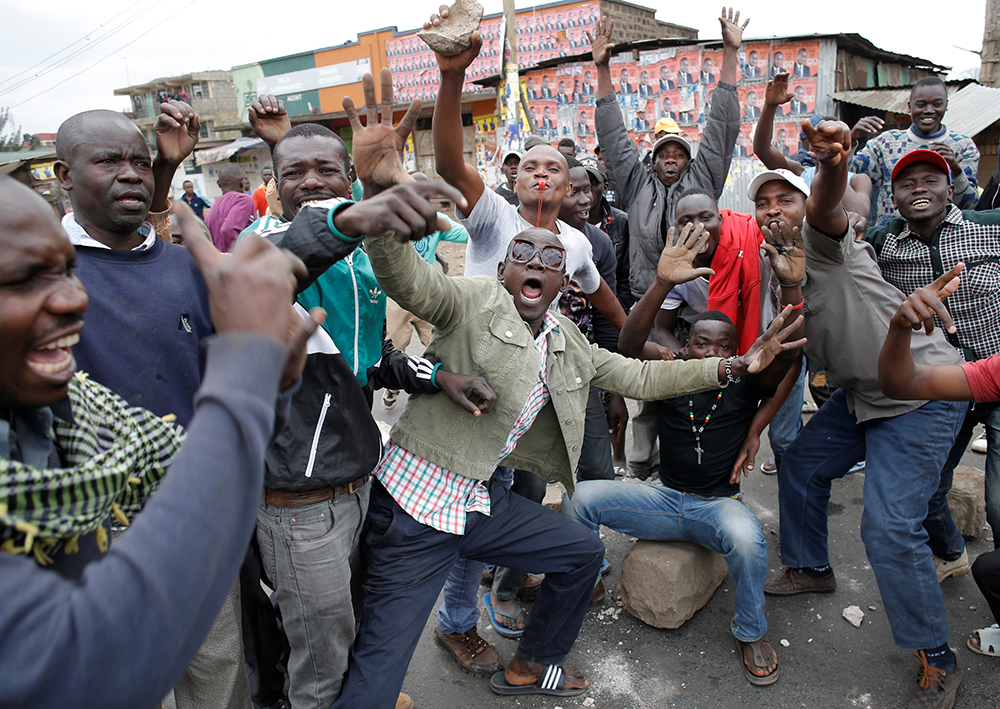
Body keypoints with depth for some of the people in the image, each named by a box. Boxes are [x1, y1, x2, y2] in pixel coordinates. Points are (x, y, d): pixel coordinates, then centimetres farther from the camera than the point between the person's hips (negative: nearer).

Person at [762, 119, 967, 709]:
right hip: (861, 395, 9)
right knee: (800, 466, 17)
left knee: (890, 527, -14)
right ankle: (810, 568, 41)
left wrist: (833, 165, -63)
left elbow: (827, 205, -41)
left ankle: (937, 660, 7)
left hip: (921, 390, -9)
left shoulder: (822, 237, -13)